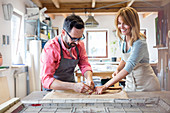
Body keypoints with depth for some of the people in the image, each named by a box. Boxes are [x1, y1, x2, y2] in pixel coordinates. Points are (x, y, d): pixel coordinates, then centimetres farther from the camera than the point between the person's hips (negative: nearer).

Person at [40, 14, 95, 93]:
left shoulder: (80, 44, -4)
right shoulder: (51, 47, -22)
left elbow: (85, 66, 4)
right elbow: (46, 80, -26)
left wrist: (89, 78, -18)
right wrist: (73, 86, -37)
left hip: (71, 89, 4)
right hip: (54, 89, -3)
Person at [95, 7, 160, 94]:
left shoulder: (140, 43, -25)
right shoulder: (122, 39, -1)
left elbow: (128, 68, -32)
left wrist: (104, 86, -35)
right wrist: (117, 70, -7)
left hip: (147, 86, -6)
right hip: (130, 85, 6)